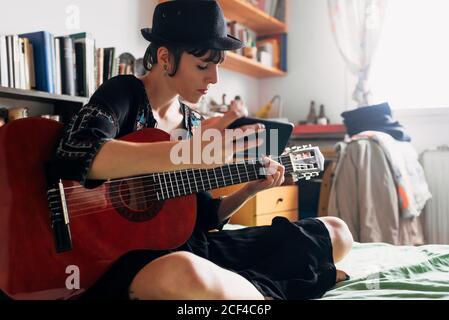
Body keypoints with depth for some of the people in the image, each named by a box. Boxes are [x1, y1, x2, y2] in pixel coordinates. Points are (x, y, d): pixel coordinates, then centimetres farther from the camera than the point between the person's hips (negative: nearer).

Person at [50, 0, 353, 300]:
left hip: (192, 246, 6)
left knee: (336, 232, 7)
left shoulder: (193, 122, 11)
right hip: (129, 252, -6)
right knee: (187, 275, -45)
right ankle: (266, 287, -14)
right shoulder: (123, 93, -8)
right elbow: (76, 154, -32)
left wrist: (250, 189, 1)